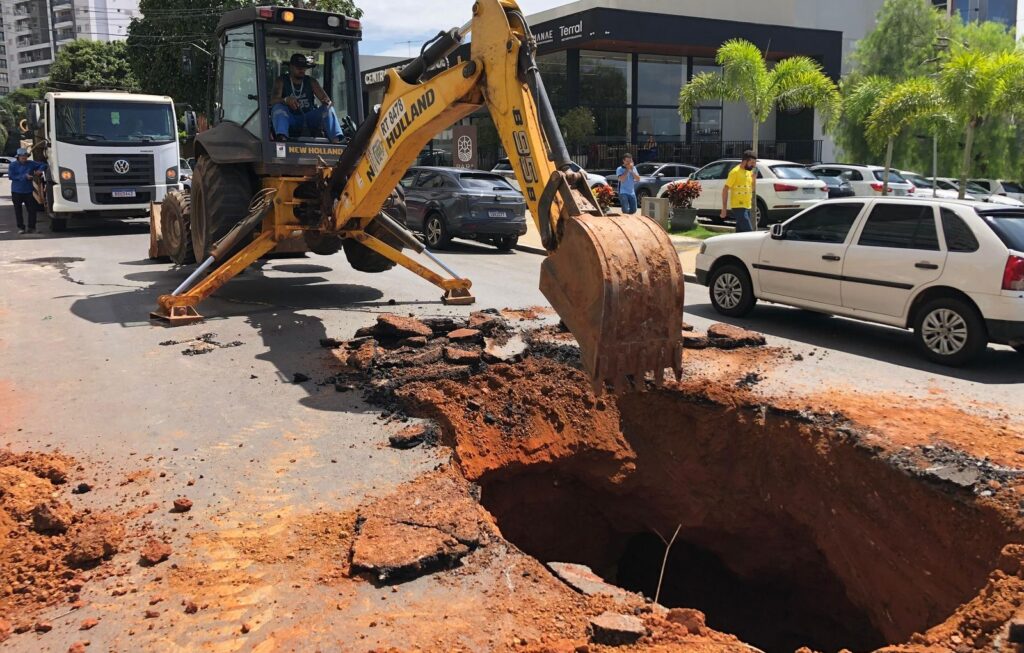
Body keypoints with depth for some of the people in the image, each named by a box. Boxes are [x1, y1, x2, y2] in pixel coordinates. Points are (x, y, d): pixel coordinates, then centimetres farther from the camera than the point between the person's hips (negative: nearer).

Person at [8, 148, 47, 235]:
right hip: (17, 191, -1)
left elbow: (43, 165, 12)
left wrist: (39, 170, -7)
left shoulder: (31, 164, 5)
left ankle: (31, 227, 6)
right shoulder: (13, 165, 0)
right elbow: (11, 176, -9)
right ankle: (21, 227, 13)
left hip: (28, 191, 1)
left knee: (32, 210, -3)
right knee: (18, 210, 4)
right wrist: (24, 177, -17)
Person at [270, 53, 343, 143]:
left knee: (328, 108, -20)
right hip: (291, 120, -2)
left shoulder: (311, 82, 10)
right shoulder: (281, 81, 3)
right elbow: (273, 100, -13)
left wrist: (328, 102, -26)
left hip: (309, 119, 2)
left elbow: (327, 100, 1)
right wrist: (286, 100, -36)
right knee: (278, 107, -29)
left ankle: (336, 141, -42)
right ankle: (282, 139, -55)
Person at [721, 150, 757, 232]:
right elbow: (725, 190, -12)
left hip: (747, 207, 8)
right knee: (749, 232, -15)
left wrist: (754, 177, 4)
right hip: (738, 207, -8)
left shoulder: (749, 172, 13)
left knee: (740, 233, 10)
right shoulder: (735, 172, -11)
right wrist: (724, 208, -15)